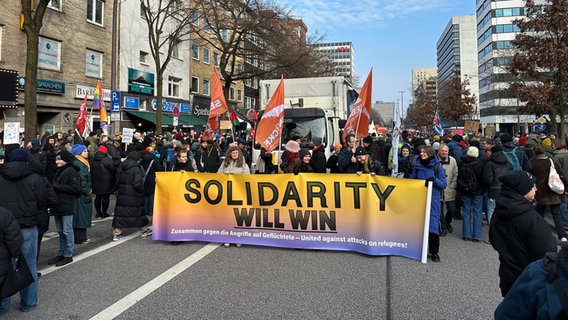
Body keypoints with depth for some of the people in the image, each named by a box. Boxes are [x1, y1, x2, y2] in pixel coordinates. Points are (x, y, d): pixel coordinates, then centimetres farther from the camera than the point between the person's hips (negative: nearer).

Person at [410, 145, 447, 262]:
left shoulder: (437, 167, -2)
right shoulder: (417, 166, 7)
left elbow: (443, 184, -4)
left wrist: (434, 180, -20)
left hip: (433, 201, -3)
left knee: (433, 225, -5)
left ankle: (434, 252, 9)